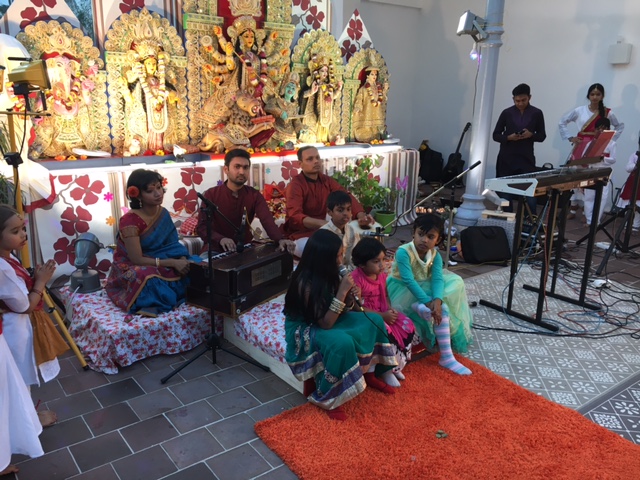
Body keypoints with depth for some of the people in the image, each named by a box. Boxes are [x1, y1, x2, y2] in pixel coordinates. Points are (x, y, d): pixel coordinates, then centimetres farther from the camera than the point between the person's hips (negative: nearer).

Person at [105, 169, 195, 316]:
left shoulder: (163, 213, -2)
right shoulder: (130, 221, -23)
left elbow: (172, 245, 2)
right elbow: (137, 260, -23)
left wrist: (182, 260, -20)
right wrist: (173, 263, -26)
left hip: (158, 265, 6)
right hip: (130, 269, -6)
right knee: (151, 280, -39)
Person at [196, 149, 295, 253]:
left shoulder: (254, 195, -1)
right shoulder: (211, 194, -4)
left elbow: (267, 220, -18)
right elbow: (202, 227, -12)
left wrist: (280, 239, -39)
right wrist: (220, 239, -33)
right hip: (216, 249, -2)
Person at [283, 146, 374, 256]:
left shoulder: (326, 180, 6)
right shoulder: (295, 185, -14)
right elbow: (295, 216, -27)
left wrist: (361, 215, -25)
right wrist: (322, 223, -44)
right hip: (302, 233, -6)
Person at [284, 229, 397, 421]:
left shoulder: (328, 274, -7)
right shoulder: (306, 283, -31)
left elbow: (341, 310, 2)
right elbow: (326, 323, -29)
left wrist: (350, 297, -20)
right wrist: (342, 292, -33)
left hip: (327, 319, 8)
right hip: (305, 329, -8)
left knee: (374, 320, -3)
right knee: (342, 342, -36)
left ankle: (368, 373, 12)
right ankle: (327, 398, -16)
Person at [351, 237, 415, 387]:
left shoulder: (381, 275, 1)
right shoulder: (356, 279, -22)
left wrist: (390, 310, -8)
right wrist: (382, 315, -23)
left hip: (384, 313, 8)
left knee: (408, 327, -9)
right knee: (386, 334, -32)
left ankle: (395, 364, 6)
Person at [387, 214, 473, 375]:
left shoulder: (435, 255, -6)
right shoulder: (403, 252, -25)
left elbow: (437, 279, -21)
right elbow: (408, 281, -33)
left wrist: (437, 300, -42)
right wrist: (428, 302, -42)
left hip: (423, 288, 6)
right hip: (402, 290, -6)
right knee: (442, 309, -27)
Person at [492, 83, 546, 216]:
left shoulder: (537, 113, 3)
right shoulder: (507, 113, 2)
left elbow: (542, 136, 8)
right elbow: (496, 135, 6)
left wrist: (531, 135, -13)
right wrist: (509, 137, -13)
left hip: (527, 159, 0)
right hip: (507, 159, 0)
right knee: (506, 192, 5)